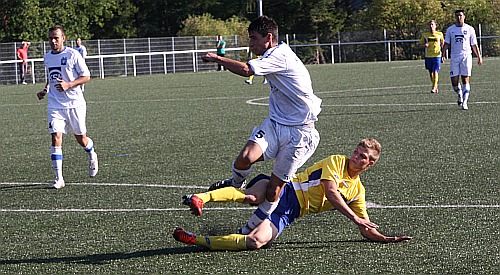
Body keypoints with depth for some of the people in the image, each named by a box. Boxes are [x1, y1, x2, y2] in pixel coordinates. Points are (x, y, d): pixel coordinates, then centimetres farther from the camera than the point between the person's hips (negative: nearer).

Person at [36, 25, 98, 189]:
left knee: (81, 139, 8)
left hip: (75, 104, -3)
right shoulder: (47, 57, 10)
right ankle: (59, 178, -10)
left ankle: (92, 156, 43)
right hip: (55, 106, 3)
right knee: (56, 138, -11)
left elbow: (86, 76, -7)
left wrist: (69, 85, -20)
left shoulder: (73, 55, -7)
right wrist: (46, 90, 11)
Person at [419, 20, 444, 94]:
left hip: (437, 55, -2)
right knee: (431, 72, 9)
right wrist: (424, 45, -10)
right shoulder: (425, 35, 5)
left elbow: (442, 43, 15)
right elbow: (421, 43, 11)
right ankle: (435, 87, 24)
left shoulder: (439, 34, 3)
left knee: (435, 72, -13)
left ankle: (434, 87, -11)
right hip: (428, 56, 3)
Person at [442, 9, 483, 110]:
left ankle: (465, 102, -7)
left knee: (465, 80, -8)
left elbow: (474, 45, 10)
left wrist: (479, 57, 8)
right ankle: (460, 95, 27)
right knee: (454, 81, -2)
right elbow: (446, 44, 11)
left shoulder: (469, 29, 6)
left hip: (466, 56, -1)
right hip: (454, 57, 1)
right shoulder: (450, 29, 9)